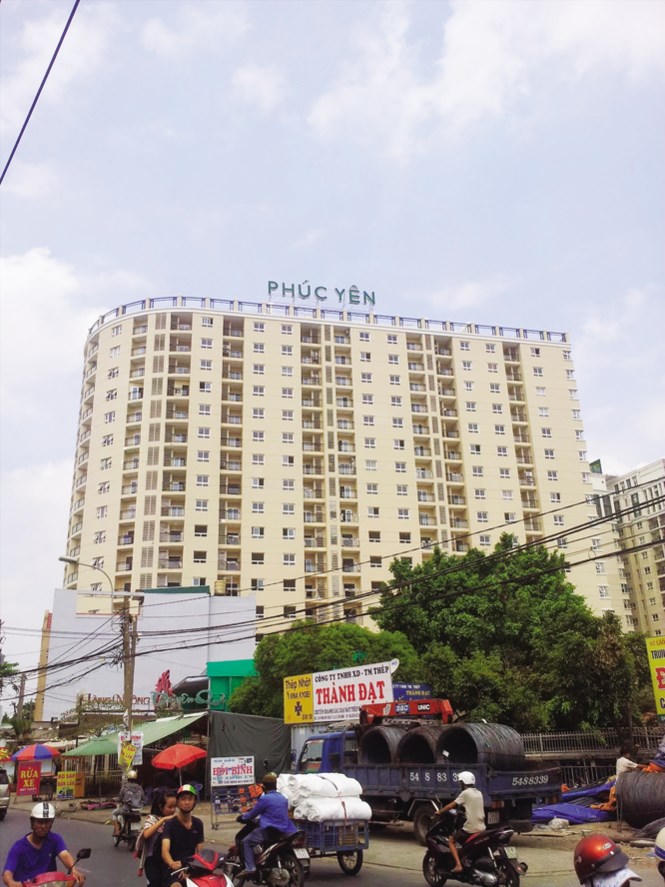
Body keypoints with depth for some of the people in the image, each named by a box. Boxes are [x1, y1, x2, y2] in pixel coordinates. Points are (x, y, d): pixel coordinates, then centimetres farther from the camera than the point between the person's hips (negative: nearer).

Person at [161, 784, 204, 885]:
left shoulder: (198, 824, 9)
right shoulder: (170, 824, -6)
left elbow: (199, 851, 6)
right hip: (172, 870, -4)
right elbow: (165, 851, -20)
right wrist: (172, 864, -41)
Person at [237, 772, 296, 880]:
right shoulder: (283, 798, 14)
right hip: (284, 832, 8)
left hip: (270, 831, -8)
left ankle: (250, 868, -13)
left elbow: (252, 814, -2)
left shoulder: (264, 799, -8)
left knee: (246, 841, 0)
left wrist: (243, 817, 19)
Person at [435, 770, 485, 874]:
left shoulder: (465, 793, -9)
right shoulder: (479, 793, 11)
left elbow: (452, 805, -7)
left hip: (470, 828, -7)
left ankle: (458, 865, -9)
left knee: (451, 840, 5)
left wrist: (439, 812, 4)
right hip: (481, 827, 7)